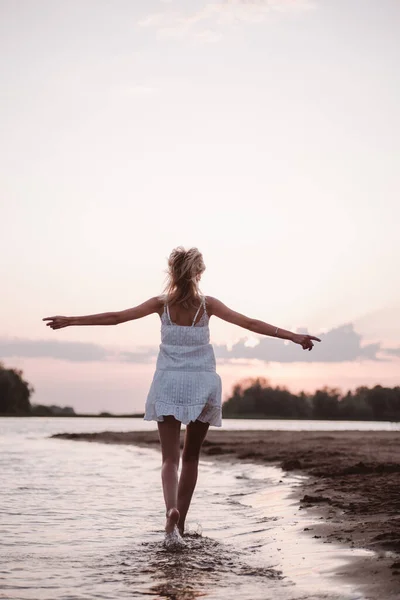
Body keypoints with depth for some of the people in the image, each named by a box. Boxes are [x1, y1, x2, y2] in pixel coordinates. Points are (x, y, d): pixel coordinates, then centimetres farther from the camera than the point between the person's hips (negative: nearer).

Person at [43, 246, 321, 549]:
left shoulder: (161, 303, -1)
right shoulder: (207, 304, -1)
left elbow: (114, 317, -1)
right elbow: (251, 323, -4)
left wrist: (70, 320, 6)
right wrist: (294, 336, 1)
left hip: (169, 384, -1)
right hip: (203, 383, 1)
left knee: (170, 457, -2)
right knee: (191, 456, 16)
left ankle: (172, 511, -29)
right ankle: (179, 523, 21)